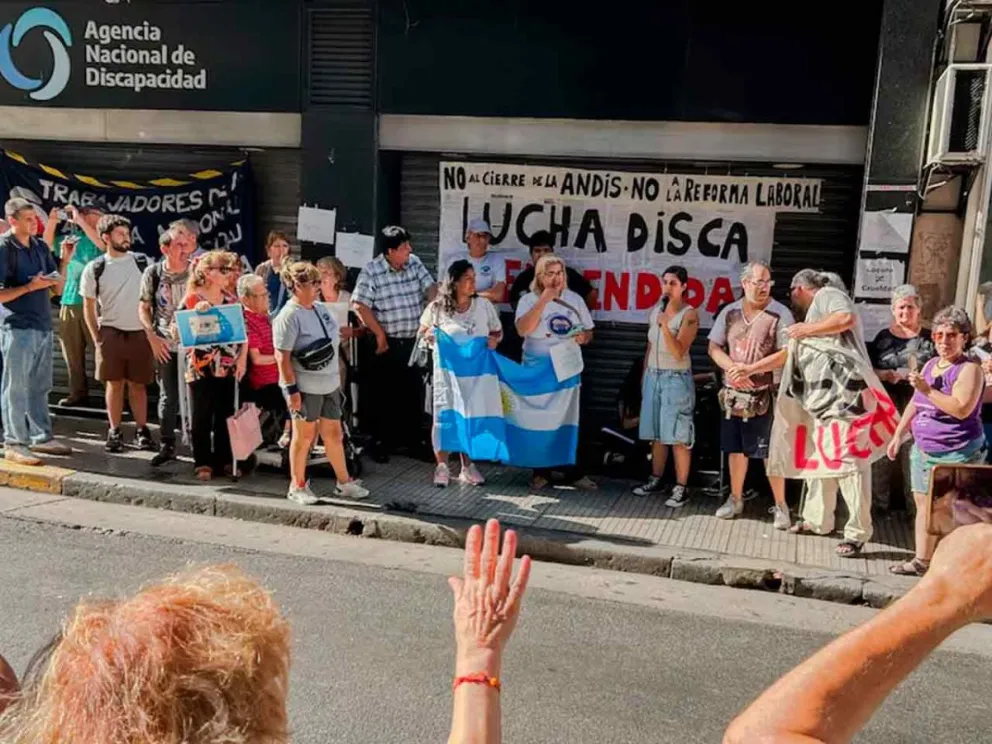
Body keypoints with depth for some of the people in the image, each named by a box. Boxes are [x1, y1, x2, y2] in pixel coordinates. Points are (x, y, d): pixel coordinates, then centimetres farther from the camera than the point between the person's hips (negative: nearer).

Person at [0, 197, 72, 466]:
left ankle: (42, 437, 24)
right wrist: (30, 286, -19)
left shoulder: (40, 247, 10)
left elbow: (58, 288, 14)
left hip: (43, 325, 7)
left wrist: (57, 279, -6)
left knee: (40, 386, 14)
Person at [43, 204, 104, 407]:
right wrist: (52, 221, -4)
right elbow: (47, 244, 10)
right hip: (69, 302, 5)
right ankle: (78, 392, 16)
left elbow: (102, 243, -20)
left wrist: (79, 219, -16)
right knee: (72, 352, 7)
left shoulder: (101, 238, 2)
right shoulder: (71, 238, 15)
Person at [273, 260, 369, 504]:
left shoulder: (321, 308, 8)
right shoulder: (289, 317, -16)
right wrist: (292, 389, -21)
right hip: (305, 387, -7)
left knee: (334, 433, 15)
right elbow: (282, 357, -19)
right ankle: (297, 486, 21)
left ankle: (344, 482, 26)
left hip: (329, 383, 7)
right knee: (304, 435, 6)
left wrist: (338, 378, 18)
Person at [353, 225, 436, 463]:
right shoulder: (371, 271, -11)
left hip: (413, 341, 5)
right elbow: (361, 305, -14)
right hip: (386, 343, -5)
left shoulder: (414, 263, 4)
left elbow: (430, 288, 3)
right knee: (382, 395, 4)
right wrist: (380, 335, -12)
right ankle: (380, 443, 16)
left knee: (414, 392, 12)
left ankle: (414, 441, 25)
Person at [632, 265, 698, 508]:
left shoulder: (689, 315, -9)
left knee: (678, 436, -4)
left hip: (676, 379, -6)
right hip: (653, 376, 6)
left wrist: (665, 325, -27)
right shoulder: (655, 310, 9)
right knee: (656, 433, 11)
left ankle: (681, 488, 0)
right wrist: (644, 376, 15)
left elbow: (678, 352, -18)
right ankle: (656, 480, 21)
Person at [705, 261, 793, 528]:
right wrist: (731, 368, -12)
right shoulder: (729, 312, 5)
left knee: (770, 452, -1)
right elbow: (714, 347, 6)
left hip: (764, 395, -4)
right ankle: (735, 499, 27)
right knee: (736, 449, 14)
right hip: (733, 393, 4)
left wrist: (750, 369, -20)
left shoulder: (780, 314, -8)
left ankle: (780, 506, 10)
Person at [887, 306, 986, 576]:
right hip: (923, 450, 8)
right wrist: (898, 435, 19)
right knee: (923, 505, 13)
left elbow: (962, 409, -24)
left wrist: (927, 389, -24)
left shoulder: (969, 369, -11)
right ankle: (921, 561, 23)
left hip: (956, 454, -8)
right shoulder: (931, 364, 13)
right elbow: (915, 403, 20)